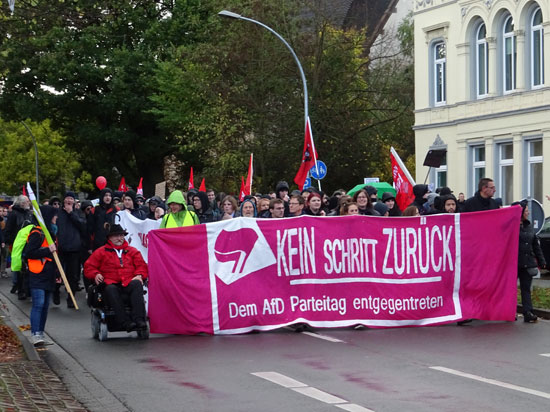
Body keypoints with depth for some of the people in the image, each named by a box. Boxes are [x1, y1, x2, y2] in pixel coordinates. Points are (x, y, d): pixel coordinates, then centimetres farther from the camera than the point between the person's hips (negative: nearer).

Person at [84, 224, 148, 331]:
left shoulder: (132, 251, 27)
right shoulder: (101, 252, 22)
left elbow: (142, 265, 21)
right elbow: (88, 267, 19)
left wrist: (139, 275, -1)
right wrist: (95, 274, -3)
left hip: (129, 283, 1)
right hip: (111, 283, -1)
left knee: (137, 285, -35)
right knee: (111, 290, -39)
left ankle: (138, 319, -46)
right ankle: (124, 322, -49)